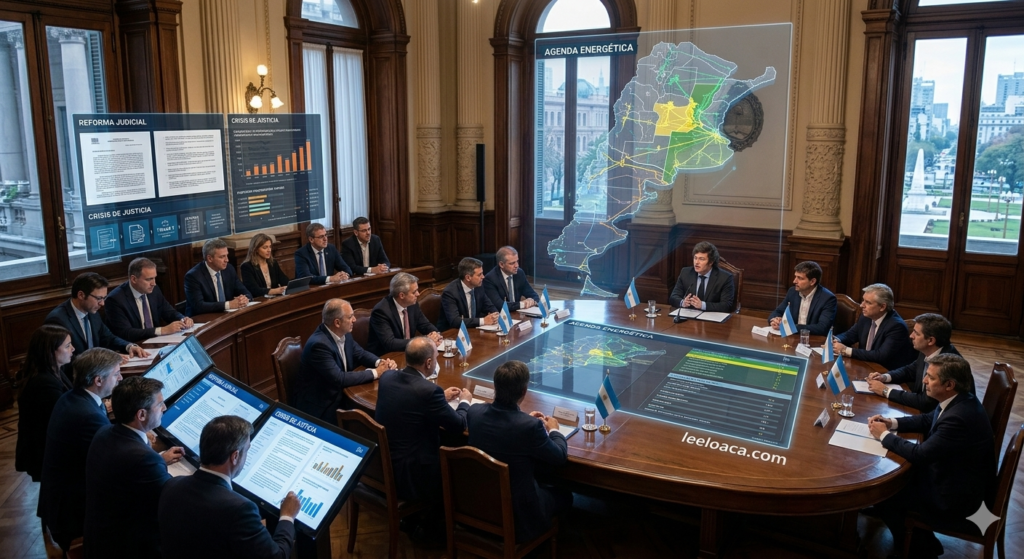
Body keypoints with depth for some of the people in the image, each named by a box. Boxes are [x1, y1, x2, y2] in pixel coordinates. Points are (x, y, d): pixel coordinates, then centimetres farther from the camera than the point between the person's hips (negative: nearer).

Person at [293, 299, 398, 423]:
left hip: (338, 393, 8)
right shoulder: (319, 344, -28)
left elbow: (361, 354, 10)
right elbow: (339, 379, -29)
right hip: (319, 404, -8)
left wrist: (380, 362, -11)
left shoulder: (343, 334, -2)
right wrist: (375, 373, -22)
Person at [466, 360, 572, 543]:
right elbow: (560, 457, -11)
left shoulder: (475, 411, -14)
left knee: (544, 485, 31)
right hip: (516, 508, -6)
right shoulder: (530, 426, -30)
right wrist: (554, 430, 7)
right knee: (564, 495, 23)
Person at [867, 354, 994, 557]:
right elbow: (927, 420, 12)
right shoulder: (958, 401, -5)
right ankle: (921, 542, 28)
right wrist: (892, 423, -3)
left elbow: (919, 454, -29)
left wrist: (884, 435, -15)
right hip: (951, 474, 9)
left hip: (955, 496, -9)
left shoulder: (959, 417, -34)